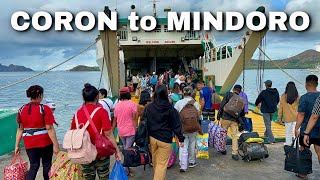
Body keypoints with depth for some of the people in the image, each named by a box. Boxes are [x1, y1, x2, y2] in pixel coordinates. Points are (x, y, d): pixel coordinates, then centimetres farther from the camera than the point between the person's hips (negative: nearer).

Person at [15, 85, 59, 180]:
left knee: (33, 166, 14)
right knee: (47, 165, 14)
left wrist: (17, 145, 12)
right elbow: (50, 129, -16)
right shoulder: (45, 109, -13)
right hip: (45, 142, -4)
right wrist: (55, 144, -12)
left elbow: (20, 129, 5)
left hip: (29, 143, 4)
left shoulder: (22, 109, 2)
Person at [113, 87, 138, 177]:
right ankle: (126, 171, -2)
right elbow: (134, 119, -13)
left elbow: (115, 120, 11)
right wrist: (136, 129, -10)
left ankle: (127, 168, 25)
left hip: (121, 132, 5)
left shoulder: (117, 105, 6)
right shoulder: (132, 104, -9)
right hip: (130, 131, -5)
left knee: (125, 150, 18)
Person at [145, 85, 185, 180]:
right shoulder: (170, 108, -11)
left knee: (155, 162, 20)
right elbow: (176, 125, -7)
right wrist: (181, 138, 0)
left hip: (152, 138, 4)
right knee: (162, 164, 2)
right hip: (165, 139, -4)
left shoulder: (149, 107, -2)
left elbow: (145, 123, 6)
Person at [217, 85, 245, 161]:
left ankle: (223, 149, 25)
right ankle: (235, 153, 2)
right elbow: (242, 112, 14)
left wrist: (219, 114, -2)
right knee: (235, 136, 4)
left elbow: (222, 105, -7)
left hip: (225, 118, -2)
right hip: (235, 120, 2)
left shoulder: (228, 94, 0)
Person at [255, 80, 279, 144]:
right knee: (269, 123, 26)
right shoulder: (276, 92, 2)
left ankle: (272, 139, -7)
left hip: (266, 110, -6)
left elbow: (258, 100, -6)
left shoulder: (264, 92, -17)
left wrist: (256, 104, 17)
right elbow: (278, 100, 16)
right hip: (273, 110, 7)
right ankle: (266, 134, 44)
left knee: (268, 125, -2)